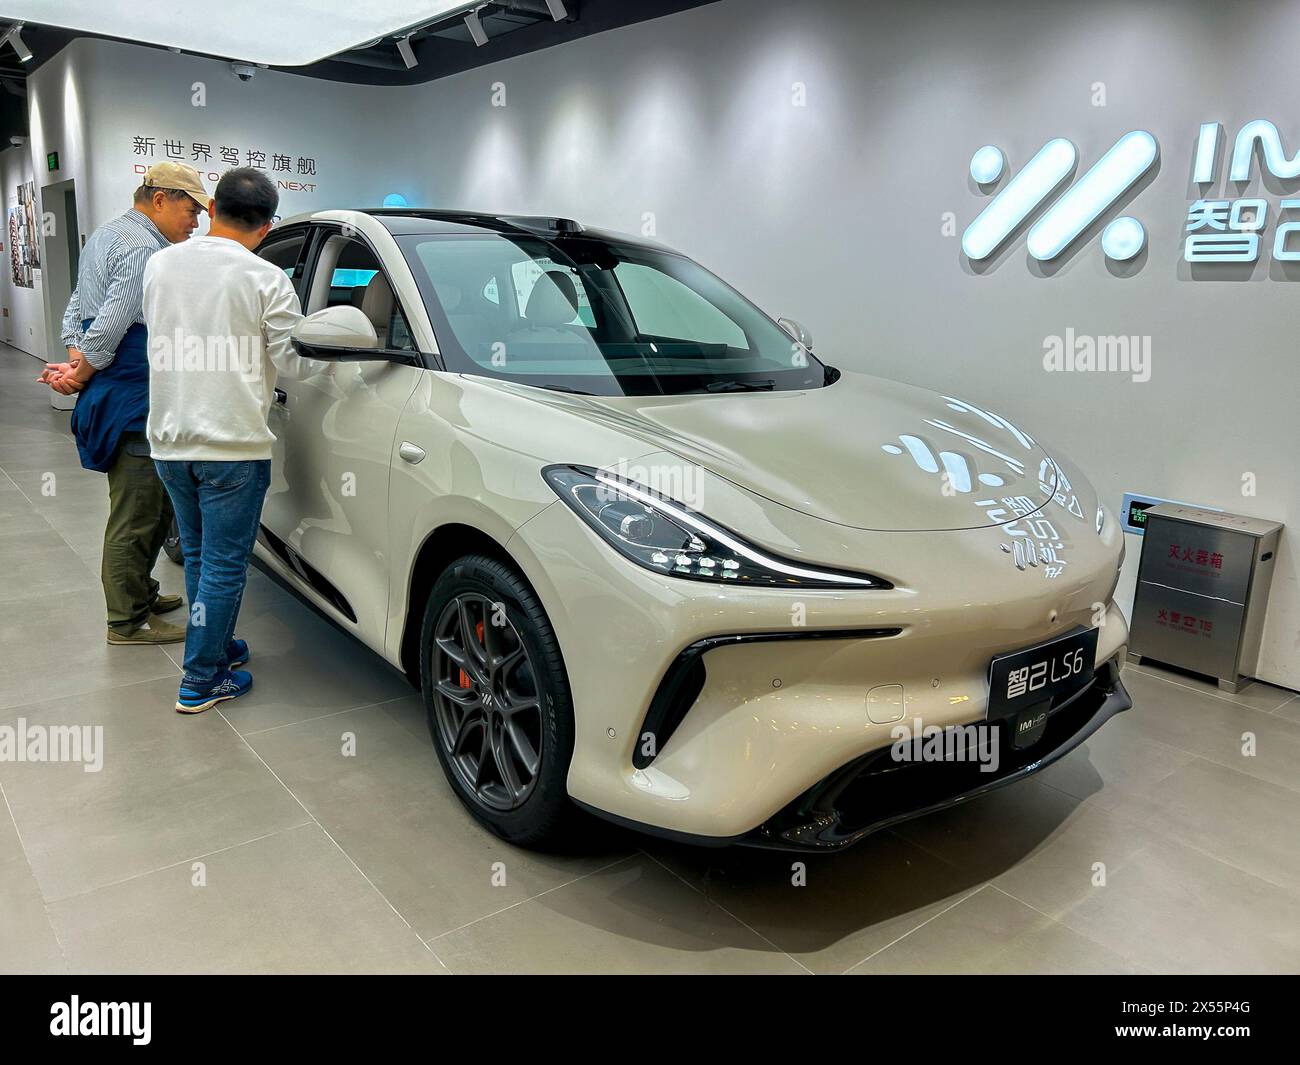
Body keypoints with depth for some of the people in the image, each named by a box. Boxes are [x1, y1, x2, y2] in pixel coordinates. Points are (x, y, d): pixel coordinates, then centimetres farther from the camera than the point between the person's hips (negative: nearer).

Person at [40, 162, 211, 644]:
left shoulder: (105, 235, 19)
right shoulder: (145, 249, -16)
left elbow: (75, 311, 19)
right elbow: (110, 327, -21)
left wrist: (74, 362, 8)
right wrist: (80, 375, -8)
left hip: (114, 398, 11)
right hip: (133, 401, -11)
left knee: (148, 507, 21)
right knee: (136, 515, -2)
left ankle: (140, 594, 33)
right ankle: (128, 621, 7)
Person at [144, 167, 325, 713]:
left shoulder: (160, 264, 5)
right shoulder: (266, 279, -11)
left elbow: (159, 333, 17)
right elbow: (298, 362, -7)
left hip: (169, 441, 6)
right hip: (232, 446, -6)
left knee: (198, 556, 21)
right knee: (224, 566, 3)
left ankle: (216, 646, 34)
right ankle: (201, 681, 11)